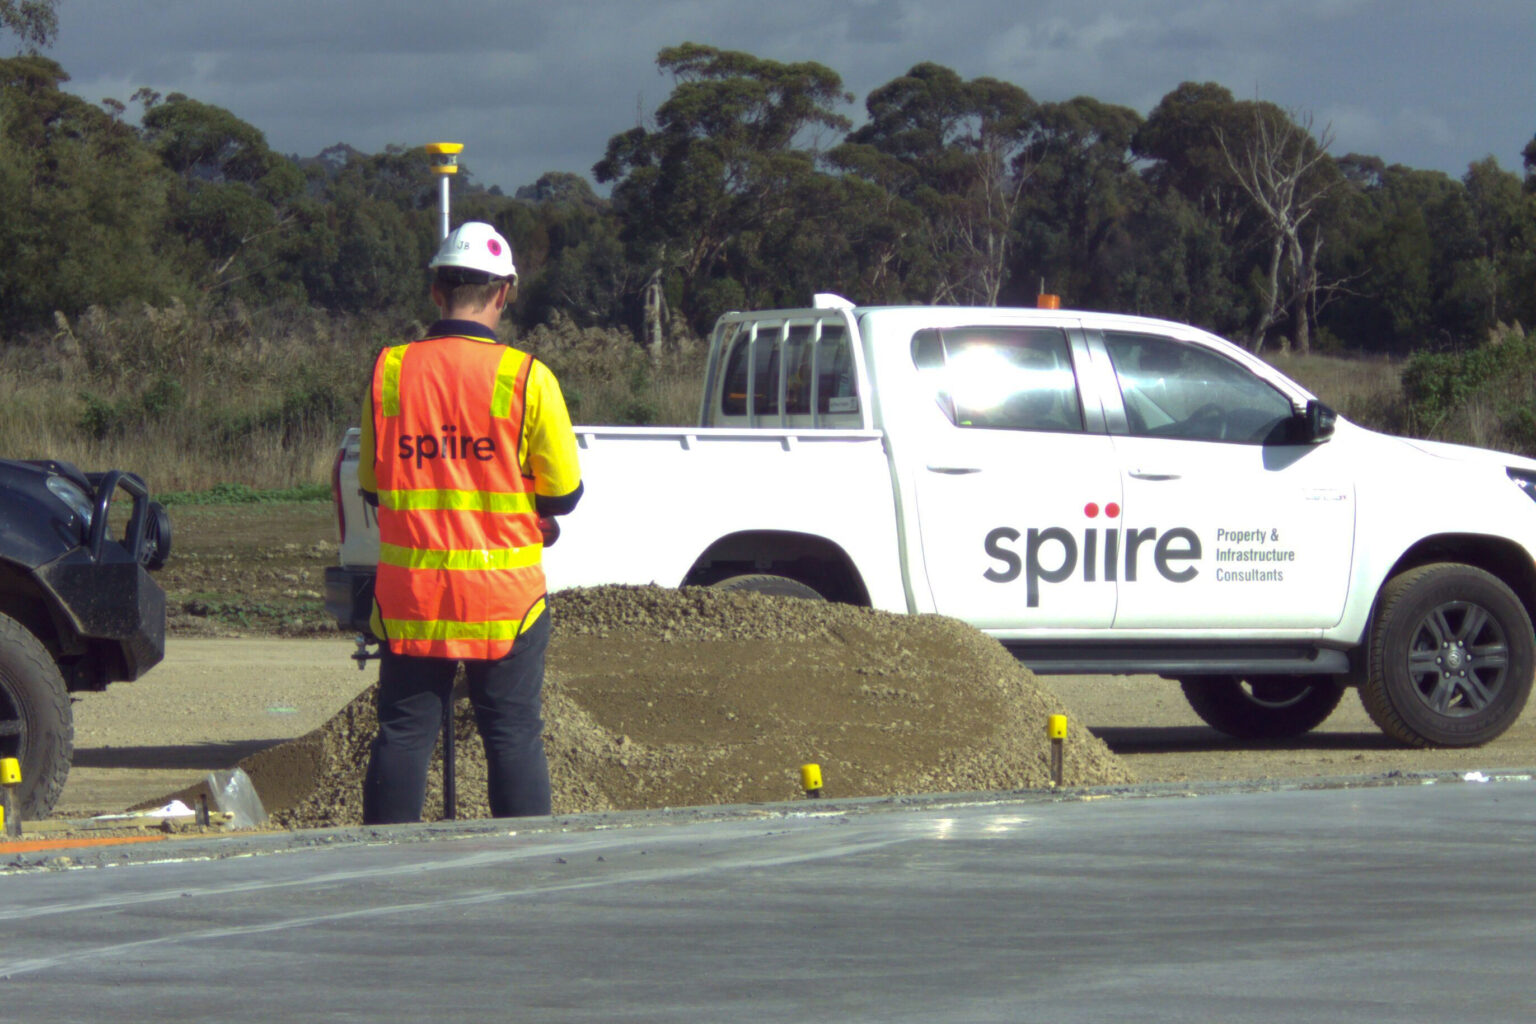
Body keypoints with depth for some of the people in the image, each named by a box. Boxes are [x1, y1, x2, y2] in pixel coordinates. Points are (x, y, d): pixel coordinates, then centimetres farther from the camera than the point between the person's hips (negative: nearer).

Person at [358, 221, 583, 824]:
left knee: (403, 733, 8)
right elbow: (564, 492, -2)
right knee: (513, 735, 4)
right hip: (504, 594, -2)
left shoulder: (389, 371, 0)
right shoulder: (525, 377, -8)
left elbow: (371, 486, 9)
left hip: (408, 593, 2)